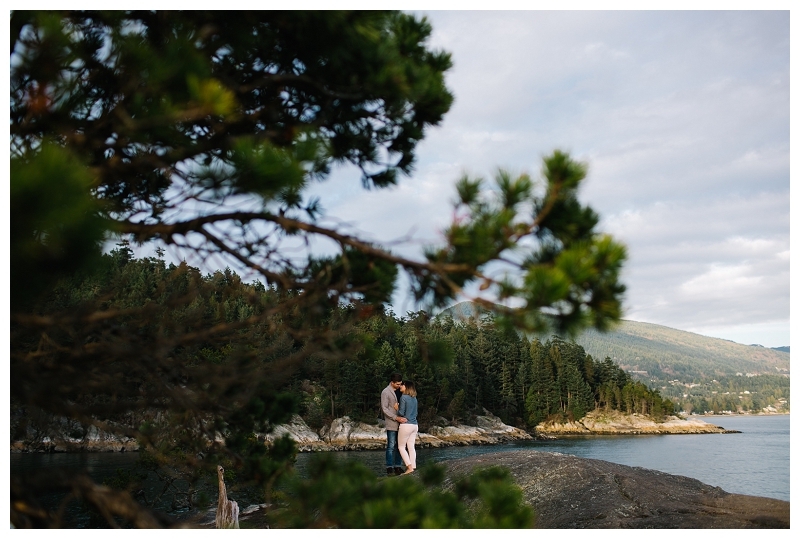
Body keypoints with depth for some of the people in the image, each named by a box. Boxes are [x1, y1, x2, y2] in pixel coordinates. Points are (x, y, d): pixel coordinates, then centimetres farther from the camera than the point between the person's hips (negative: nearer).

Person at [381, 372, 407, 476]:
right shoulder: (385, 392, -7)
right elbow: (384, 409, -13)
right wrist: (396, 418, -19)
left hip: (400, 424, 7)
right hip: (391, 424, -7)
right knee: (391, 446, -5)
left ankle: (398, 467, 10)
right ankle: (389, 468, 0)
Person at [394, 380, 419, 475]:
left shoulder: (403, 398, -12)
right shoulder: (414, 399, 11)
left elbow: (401, 413, -14)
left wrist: (397, 408, 4)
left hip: (406, 425, -7)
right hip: (415, 425, 7)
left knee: (401, 447, 4)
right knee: (411, 447, 9)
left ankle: (409, 467, -5)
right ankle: (413, 467, 7)